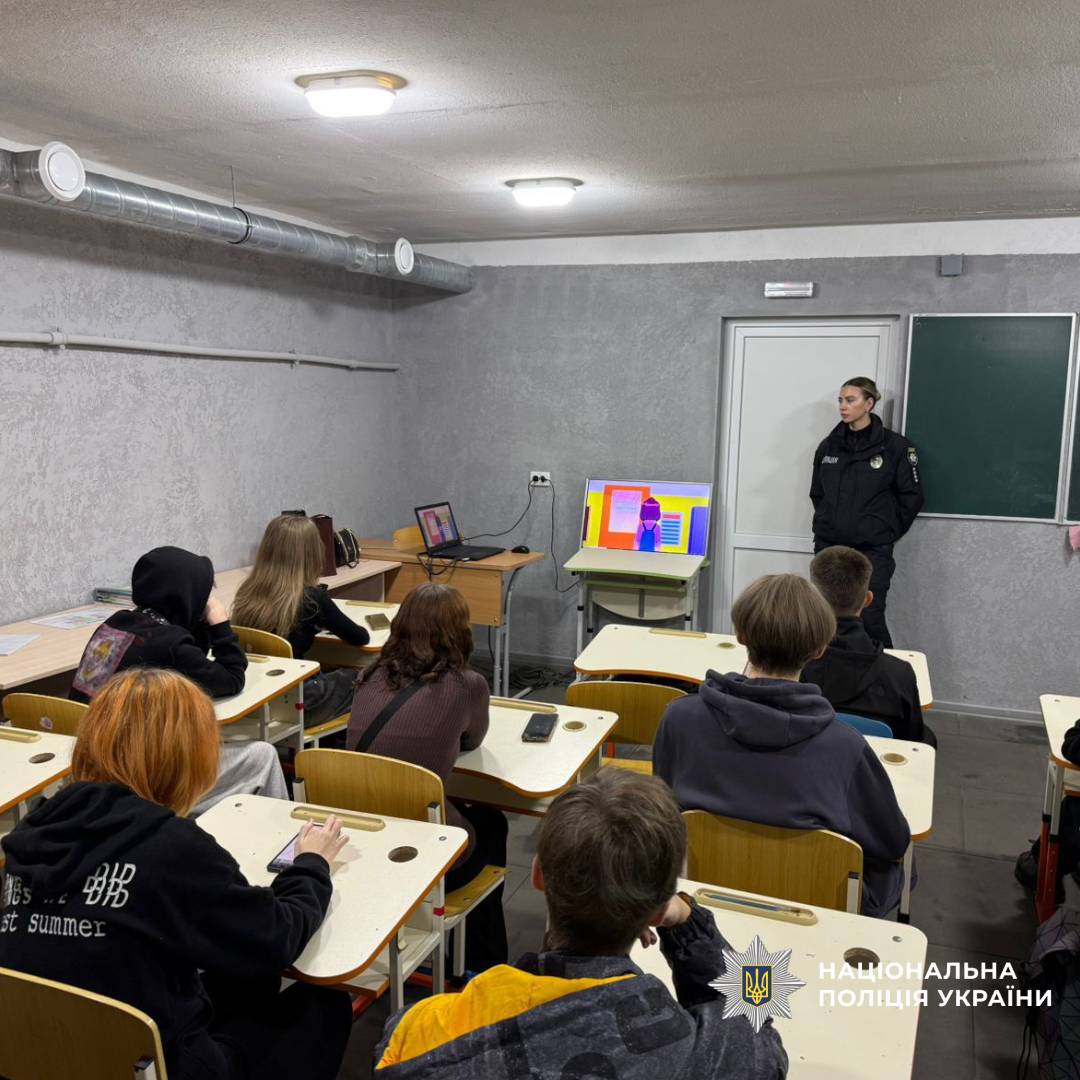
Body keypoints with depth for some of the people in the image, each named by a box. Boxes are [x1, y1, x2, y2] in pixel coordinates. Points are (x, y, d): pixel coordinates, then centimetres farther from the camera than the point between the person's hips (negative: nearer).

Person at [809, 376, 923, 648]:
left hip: (873, 550, -4)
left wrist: (887, 531, 2)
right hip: (828, 546, 4)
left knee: (870, 620, -7)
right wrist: (828, 524, 11)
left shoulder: (894, 446, -4)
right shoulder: (829, 445, 8)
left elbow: (911, 496, 0)